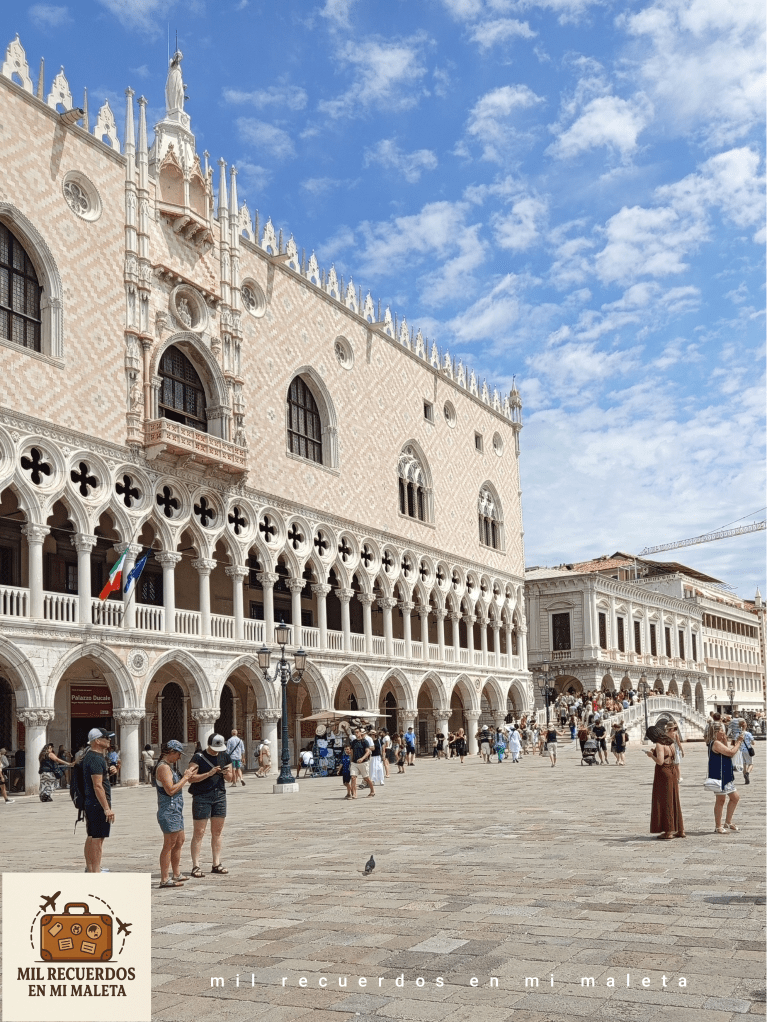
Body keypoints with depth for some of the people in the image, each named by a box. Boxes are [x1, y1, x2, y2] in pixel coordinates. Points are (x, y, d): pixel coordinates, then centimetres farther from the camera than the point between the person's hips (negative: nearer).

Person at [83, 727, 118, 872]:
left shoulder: (90, 755, 14)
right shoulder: (95, 758, -18)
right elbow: (97, 785, -24)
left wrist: (110, 772, 6)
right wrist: (107, 808, -24)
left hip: (90, 804, 10)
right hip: (99, 804, -10)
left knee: (92, 837, 16)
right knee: (98, 838, -7)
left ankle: (90, 869, 23)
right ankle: (95, 872, -5)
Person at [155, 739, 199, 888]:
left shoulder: (170, 766, 16)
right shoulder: (163, 767, -16)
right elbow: (170, 790, -23)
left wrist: (188, 775, 10)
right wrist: (185, 777, -16)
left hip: (176, 810, 11)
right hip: (169, 810, -11)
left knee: (179, 842, 16)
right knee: (169, 844, -7)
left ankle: (176, 874, 26)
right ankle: (165, 879, -4)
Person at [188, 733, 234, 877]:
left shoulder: (224, 756, 10)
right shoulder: (198, 757, -6)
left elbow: (230, 779, 15)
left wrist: (228, 774, -8)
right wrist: (209, 774, -21)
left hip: (220, 796, 5)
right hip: (202, 797, -5)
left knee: (217, 832, 8)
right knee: (199, 833, -4)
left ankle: (216, 864, 15)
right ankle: (195, 866, -1)